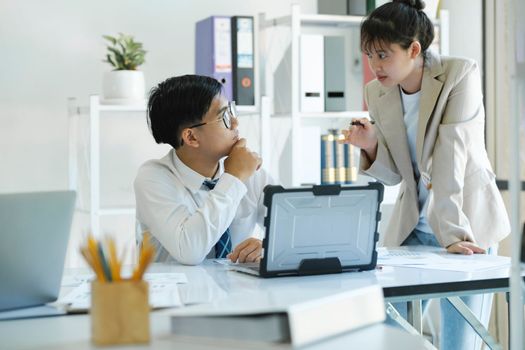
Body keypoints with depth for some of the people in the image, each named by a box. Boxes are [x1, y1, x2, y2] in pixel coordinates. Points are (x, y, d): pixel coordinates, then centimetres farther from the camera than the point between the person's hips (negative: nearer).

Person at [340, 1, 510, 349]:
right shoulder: (377, 93, 0)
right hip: (412, 225, 5)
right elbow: (394, 175, 5)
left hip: (468, 223, -5)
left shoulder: (460, 74, -14)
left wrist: (452, 233, -29)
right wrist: (370, 146, -15)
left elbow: (451, 154, -24)